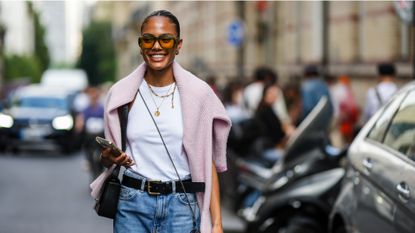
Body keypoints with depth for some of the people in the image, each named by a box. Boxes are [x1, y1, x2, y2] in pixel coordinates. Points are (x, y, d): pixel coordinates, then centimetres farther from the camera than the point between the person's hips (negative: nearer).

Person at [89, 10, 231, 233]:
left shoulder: (198, 93, -2)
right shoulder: (122, 93, 2)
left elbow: (207, 162, -1)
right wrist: (108, 158, -9)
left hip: (182, 206, -1)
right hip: (132, 205, 1)